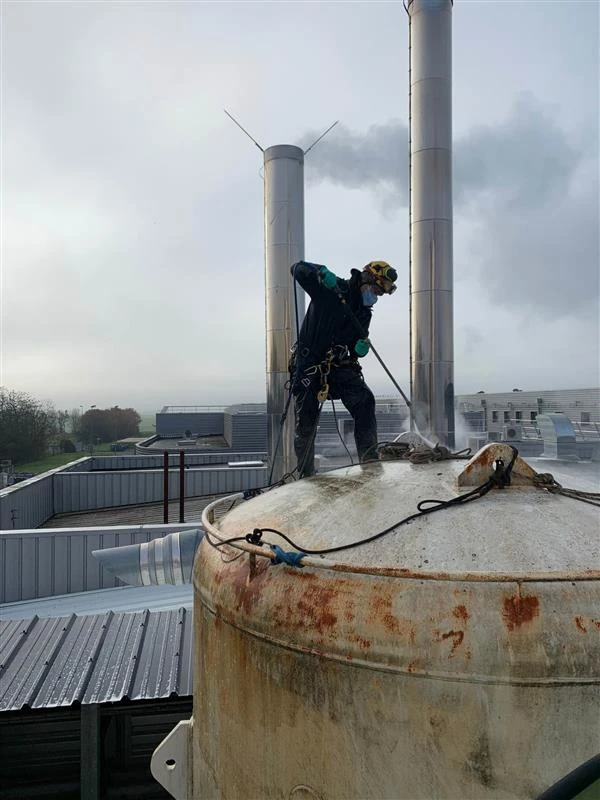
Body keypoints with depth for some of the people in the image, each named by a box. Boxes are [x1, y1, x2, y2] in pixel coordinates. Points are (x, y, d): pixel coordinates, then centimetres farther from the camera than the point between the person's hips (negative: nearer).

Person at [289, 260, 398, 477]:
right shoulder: (329, 289, -9)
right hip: (309, 364, -5)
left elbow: (356, 349, 8)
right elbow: (298, 269, -16)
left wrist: (361, 348, -16)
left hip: (338, 366, 5)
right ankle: (306, 475, 15)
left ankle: (369, 459, -10)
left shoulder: (364, 313, 9)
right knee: (306, 422, 0)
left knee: (365, 401, -16)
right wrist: (322, 272, -35)